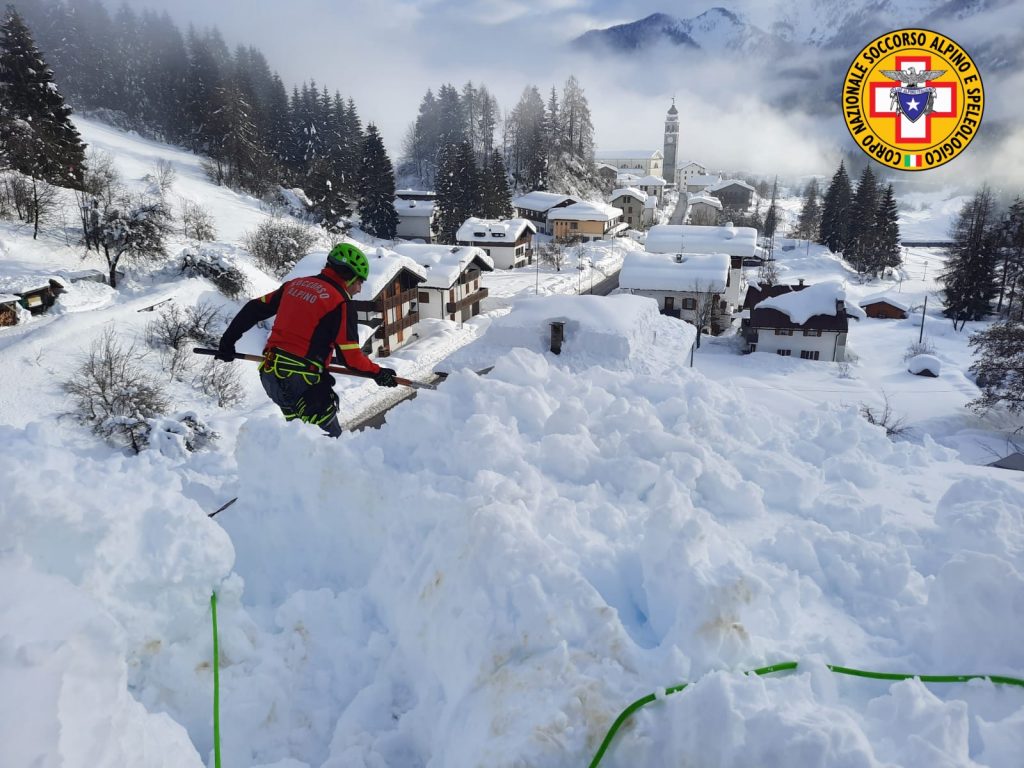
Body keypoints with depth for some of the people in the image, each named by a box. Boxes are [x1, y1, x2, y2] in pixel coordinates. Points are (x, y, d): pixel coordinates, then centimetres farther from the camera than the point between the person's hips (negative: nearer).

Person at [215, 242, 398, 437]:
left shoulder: (295, 284, 12)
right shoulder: (341, 302, -9)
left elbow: (254, 309, 16)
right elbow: (349, 356, -10)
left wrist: (228, 341, 25)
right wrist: (377, 373, 4)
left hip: (269, 375, 8)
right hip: (302, 382, -8)